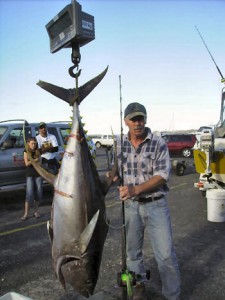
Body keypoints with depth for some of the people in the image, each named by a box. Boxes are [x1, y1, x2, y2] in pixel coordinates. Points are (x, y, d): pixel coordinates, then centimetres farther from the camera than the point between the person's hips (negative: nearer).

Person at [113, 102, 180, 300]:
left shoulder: (158, 143, -11)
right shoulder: (120, 144, 1)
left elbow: (161, 177, -16)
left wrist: (135, 189, -26)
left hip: (155, 204, -3)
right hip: (130, 205, 4)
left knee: (166, 254, -1)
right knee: (132, 249, 16)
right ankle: (139, 284, 40)